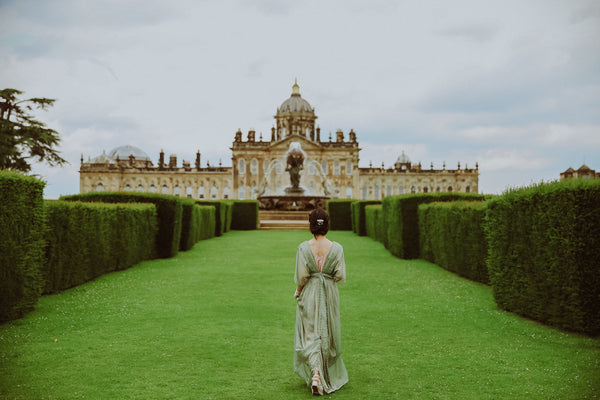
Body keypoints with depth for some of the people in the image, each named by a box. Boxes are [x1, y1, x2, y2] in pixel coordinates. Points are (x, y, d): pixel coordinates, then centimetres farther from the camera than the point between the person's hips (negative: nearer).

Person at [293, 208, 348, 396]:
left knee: (310, 336, 6)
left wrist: (298, 291, 8)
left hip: (309, 296, -1)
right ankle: (329, 376, 33)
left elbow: (301, 276, -10)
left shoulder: (303, 248, -11)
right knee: (329, 336, 17)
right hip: (329, 295, 1)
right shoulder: (336, 248, -9)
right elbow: (340, 276, -7)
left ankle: (315, 373, -13)